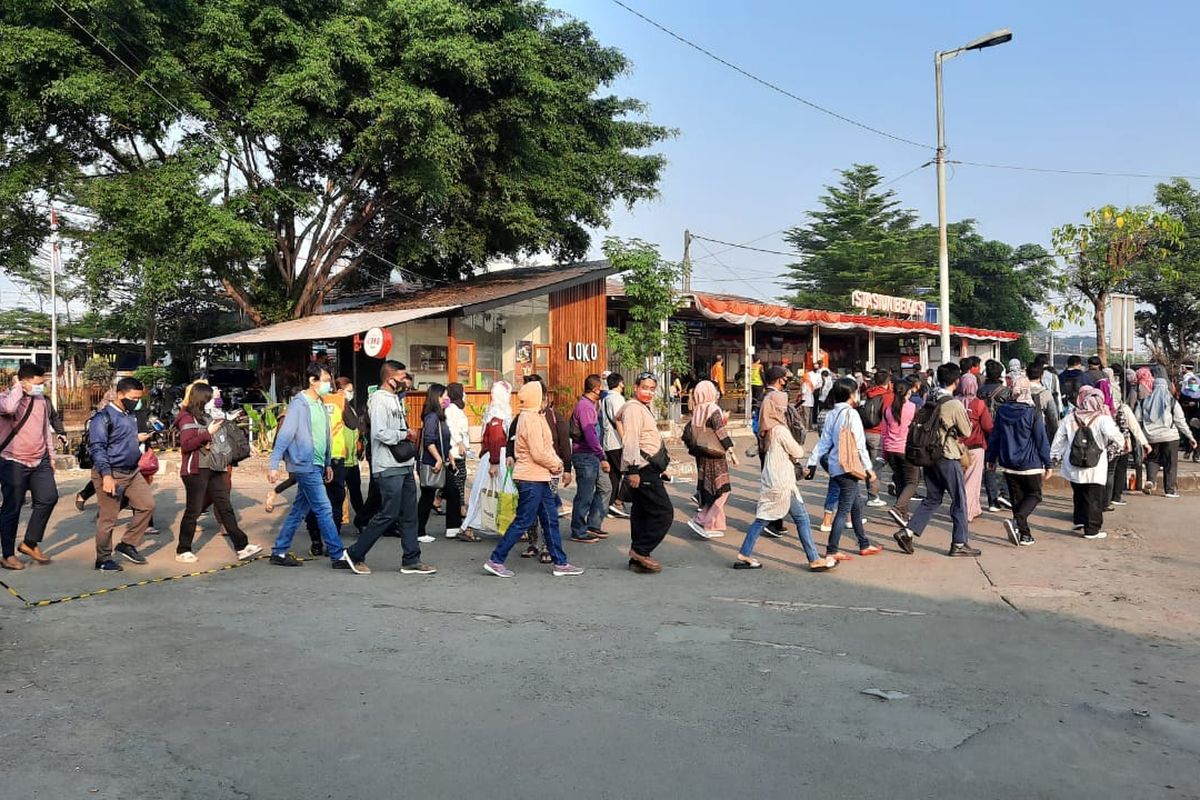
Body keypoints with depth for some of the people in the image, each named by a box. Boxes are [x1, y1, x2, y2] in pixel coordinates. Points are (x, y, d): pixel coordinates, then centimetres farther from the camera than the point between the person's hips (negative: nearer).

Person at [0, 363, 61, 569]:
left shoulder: (42, 401, 8)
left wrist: (51, 456, 20)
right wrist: (17, 386, -19)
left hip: (39, 461, 6)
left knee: (49, 498, -3)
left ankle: (30, 543, 13)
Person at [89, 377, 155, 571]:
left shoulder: (130, 415, 12)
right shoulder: (104, 417, -14)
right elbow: (97, 447, -20)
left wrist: (137, 438, 9)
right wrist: (106, 475, -26)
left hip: (132, 472, 8)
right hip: (112, 474, -8)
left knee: (147, 505, 7)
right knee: (108, 518, 0)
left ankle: (127, 545, 19)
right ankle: (103, 559, 14)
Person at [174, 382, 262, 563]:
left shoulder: (206, 416, 15)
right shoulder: (187, 418, -8)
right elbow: (185, 445, -18)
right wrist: (208, 434, -18)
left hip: (213, 469, 8)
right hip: (195, 470, -8)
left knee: (225, 507, 4)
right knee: (193, 511, 1)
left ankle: (242, 547, 4)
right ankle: (182, 551, 15)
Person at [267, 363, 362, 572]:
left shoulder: (321, 404, 13)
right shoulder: (299, 403, -11)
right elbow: (285, 434, -16)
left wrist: (327, 463, 20)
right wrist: (274, 464, -19)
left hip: (317, 466, 9)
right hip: (305, 466, -9)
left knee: (299, 510, 13)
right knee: (324, 510, -7)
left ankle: (279, 552, 22)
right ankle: (339, 556, -3)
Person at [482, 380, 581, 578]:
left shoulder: (534, 417, 15)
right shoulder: (531, 420, -17)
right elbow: (538, 454, -21)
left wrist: (556, 461, 3)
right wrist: (556, 465, -6)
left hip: (539, 478, 10)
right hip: (531, 479, -10)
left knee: (551, 520, 12)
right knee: (523, 522, -4)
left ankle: (560, 563, 17)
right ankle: (496, 560, 4)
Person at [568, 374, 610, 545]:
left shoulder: (592, 405, 16)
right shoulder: (584, 406, -17)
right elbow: (590, 436, -23)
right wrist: (602, 458, -22)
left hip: (593, 456, 10)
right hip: (584, 456, -10)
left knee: (605, 488, 14)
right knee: (585, 496, -3)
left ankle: (593, 525, 21)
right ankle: (578, 532, 8)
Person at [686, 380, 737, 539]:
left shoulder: (696, 411, 4)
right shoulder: (713, 410, -15)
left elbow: (692, 434, 8)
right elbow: (721, 433, -20)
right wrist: (732, 452, -18)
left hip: (701, 455, 7)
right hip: (714, 455, -7)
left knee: (708, 490, 13)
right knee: (721, 490, 2)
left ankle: (715, 525, 18)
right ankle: (702, 521, -6)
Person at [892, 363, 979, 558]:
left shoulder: (928, 400, 4)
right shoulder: (955, 405, -16)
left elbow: (916, 424, 11)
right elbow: (967, 432, -7)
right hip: (948, 457, -7)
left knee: (932, 499, 16)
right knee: (959, 501, 6)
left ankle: (907, 532, 6)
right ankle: (959, 544, 12)